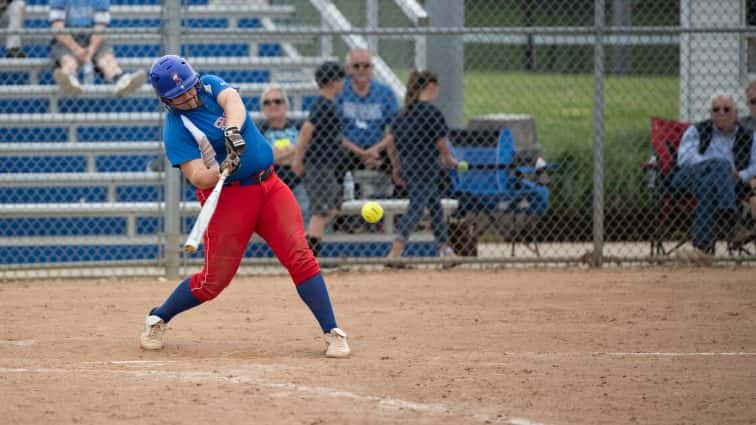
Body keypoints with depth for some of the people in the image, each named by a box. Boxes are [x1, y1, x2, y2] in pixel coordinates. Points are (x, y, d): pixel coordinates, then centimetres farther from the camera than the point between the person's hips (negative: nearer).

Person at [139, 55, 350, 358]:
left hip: (269, 186, 4)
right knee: (214, 279, -2)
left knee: (300, 256, -11)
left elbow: (233, 102, -19)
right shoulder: (175, 129, -10)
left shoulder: (210, 85, 3)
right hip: (228, 197, -4)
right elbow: (198, 178, -18)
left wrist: (233, 131, -39)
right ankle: (157, 319, 22)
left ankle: (333, 333, -9)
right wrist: (224, 169, -38)